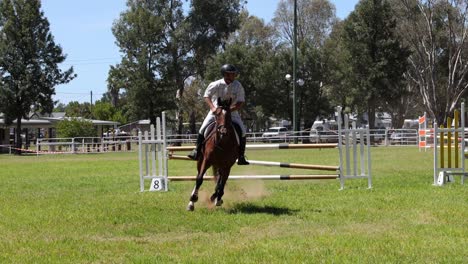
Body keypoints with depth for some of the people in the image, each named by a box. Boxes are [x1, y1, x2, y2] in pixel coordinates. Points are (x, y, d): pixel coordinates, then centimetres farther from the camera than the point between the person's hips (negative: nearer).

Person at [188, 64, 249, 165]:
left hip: (232, 111, 0)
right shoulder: (216, 84, -11)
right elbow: (206, 96, -4)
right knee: (203, 128, -14)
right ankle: (197, 151, 1)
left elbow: (241, 103, -13)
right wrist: (212, 107, -19)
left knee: (242, 131, -14)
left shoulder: (238, 86, -11)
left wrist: (230, 109, -28)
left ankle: (241, 157, -3)